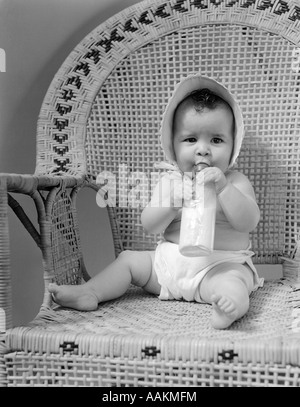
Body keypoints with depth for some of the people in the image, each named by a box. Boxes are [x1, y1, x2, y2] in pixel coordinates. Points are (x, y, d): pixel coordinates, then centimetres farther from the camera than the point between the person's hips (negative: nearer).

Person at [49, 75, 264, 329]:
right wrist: (171, 206, -19)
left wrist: (223, 188, -28)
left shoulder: (236, 182, -2)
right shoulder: (170, 180, 7)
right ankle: (89, 293, -2)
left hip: (222, 263, -5)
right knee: (129, 259, 2)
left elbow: (248, 222, -17)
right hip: (169, 260, 5)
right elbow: (150, 226, 2)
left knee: (231, 283, -36)